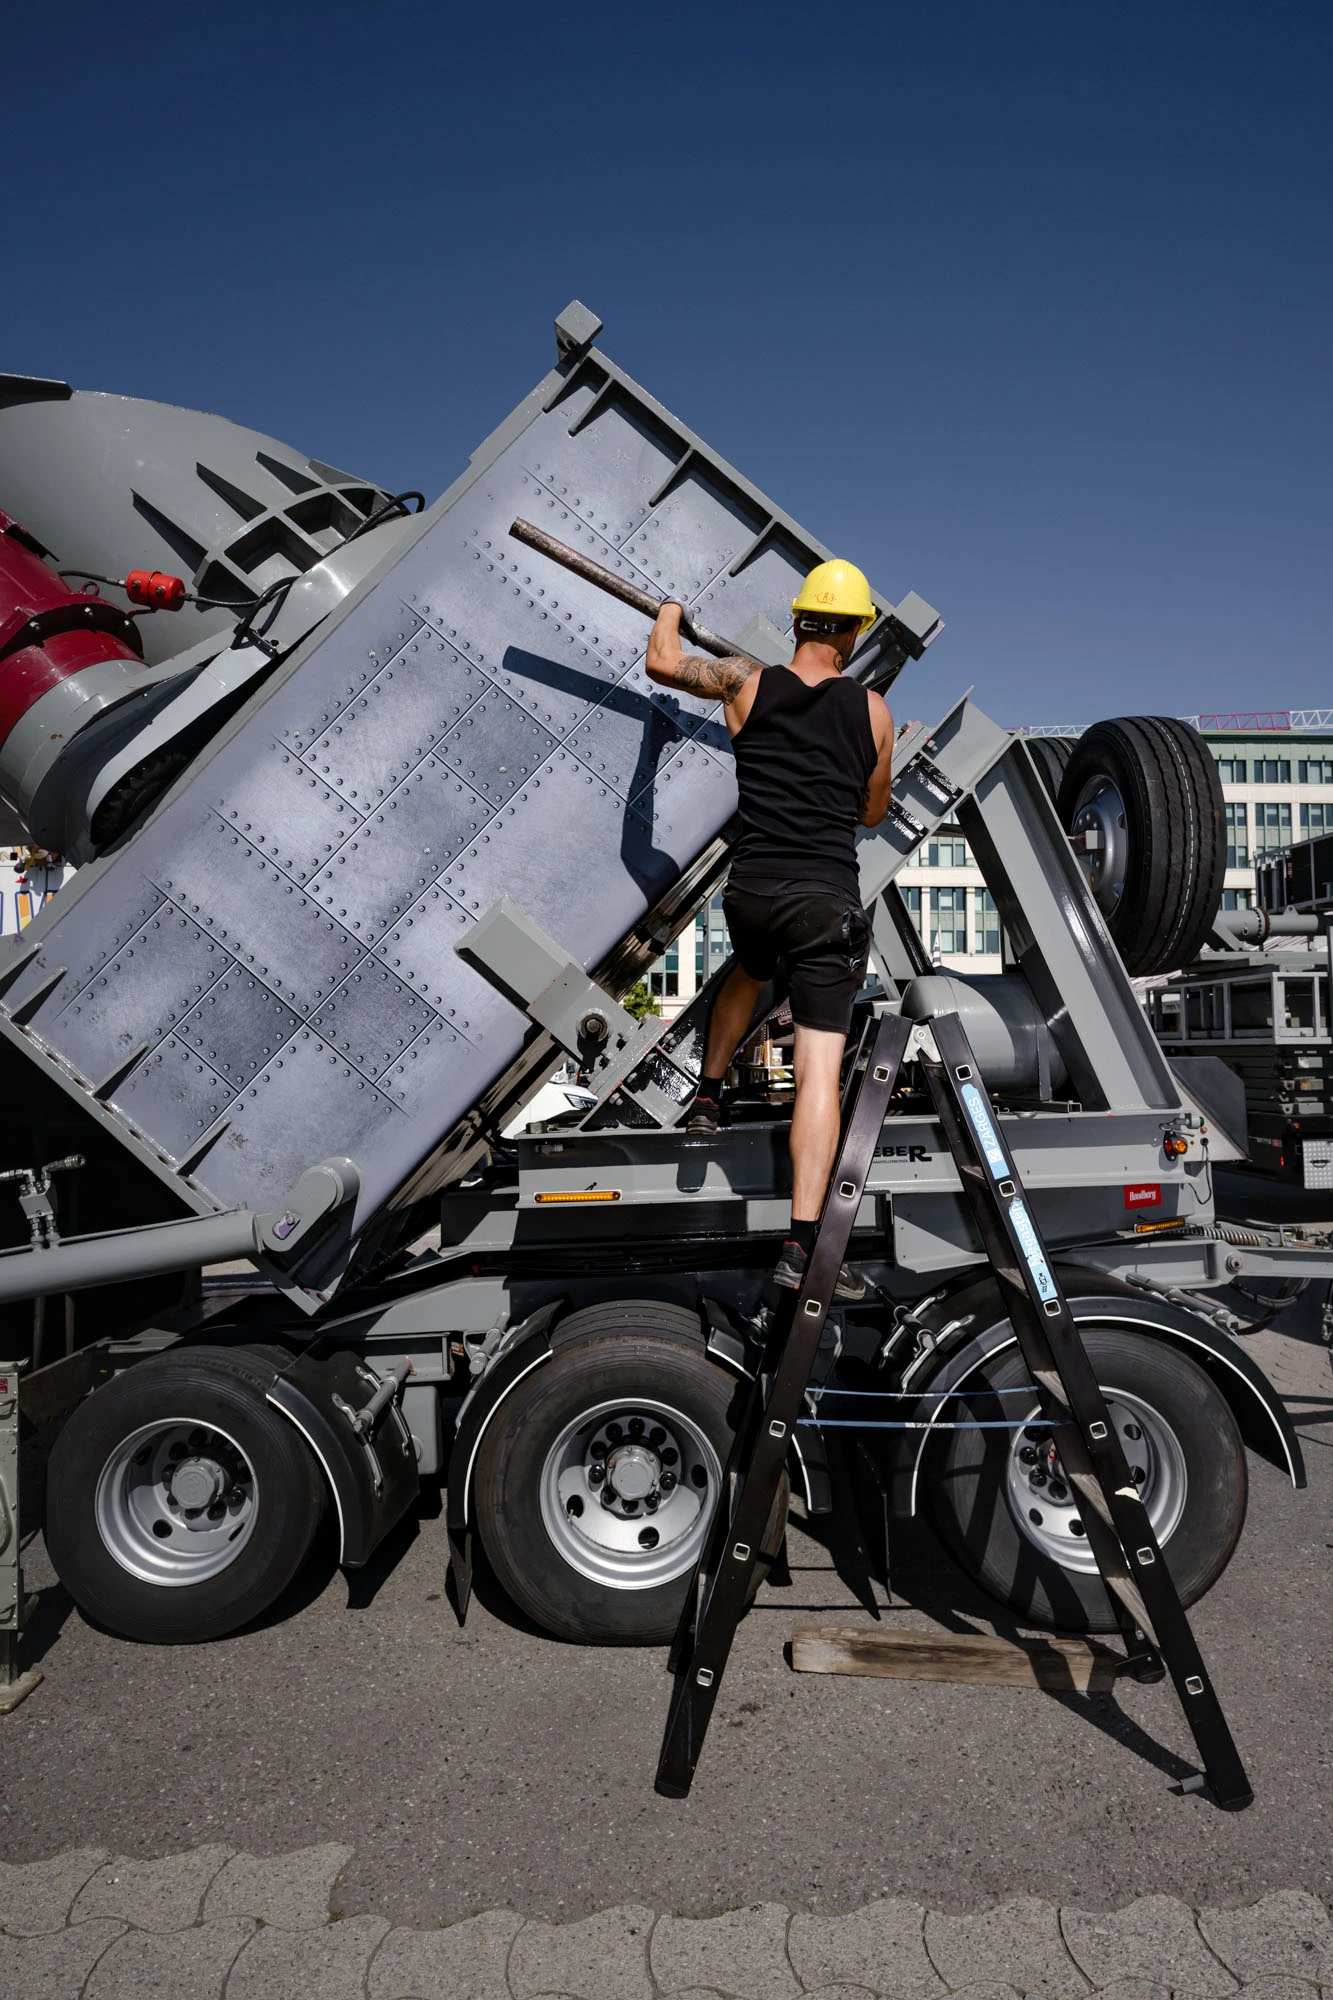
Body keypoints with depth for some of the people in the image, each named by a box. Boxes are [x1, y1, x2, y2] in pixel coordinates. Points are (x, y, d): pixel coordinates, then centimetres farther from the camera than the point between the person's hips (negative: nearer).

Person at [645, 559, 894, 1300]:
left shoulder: (746, 683, 4)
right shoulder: (873, 710, 4)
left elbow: (662, 662, 17)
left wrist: (671, 613, 37)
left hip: (751, 889, 3)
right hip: (828, 898, -3)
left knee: (747, 975, 39)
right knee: (820, 1068, -5)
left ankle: (710, 1097, 47)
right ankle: (802, 1246, -9)